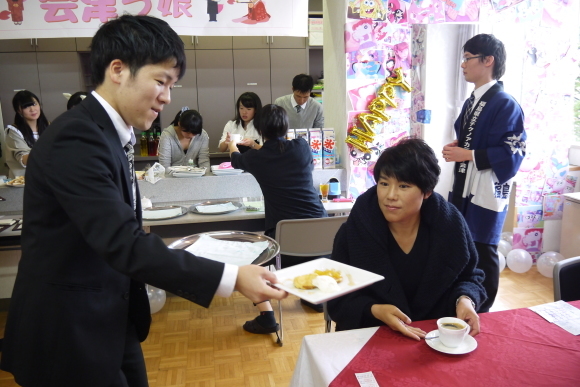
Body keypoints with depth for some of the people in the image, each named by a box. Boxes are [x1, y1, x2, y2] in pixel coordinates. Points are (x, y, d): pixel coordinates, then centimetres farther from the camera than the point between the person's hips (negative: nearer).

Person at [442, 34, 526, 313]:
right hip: (463, 188, 8)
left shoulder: (505, 104, -13)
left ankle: (482, 313, 21)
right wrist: (455, 148, 3)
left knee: (483, 253, 3)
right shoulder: (471, 102, 13)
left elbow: (512, 152, -19)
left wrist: (467, 154, -19)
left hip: (487, 193, -8)